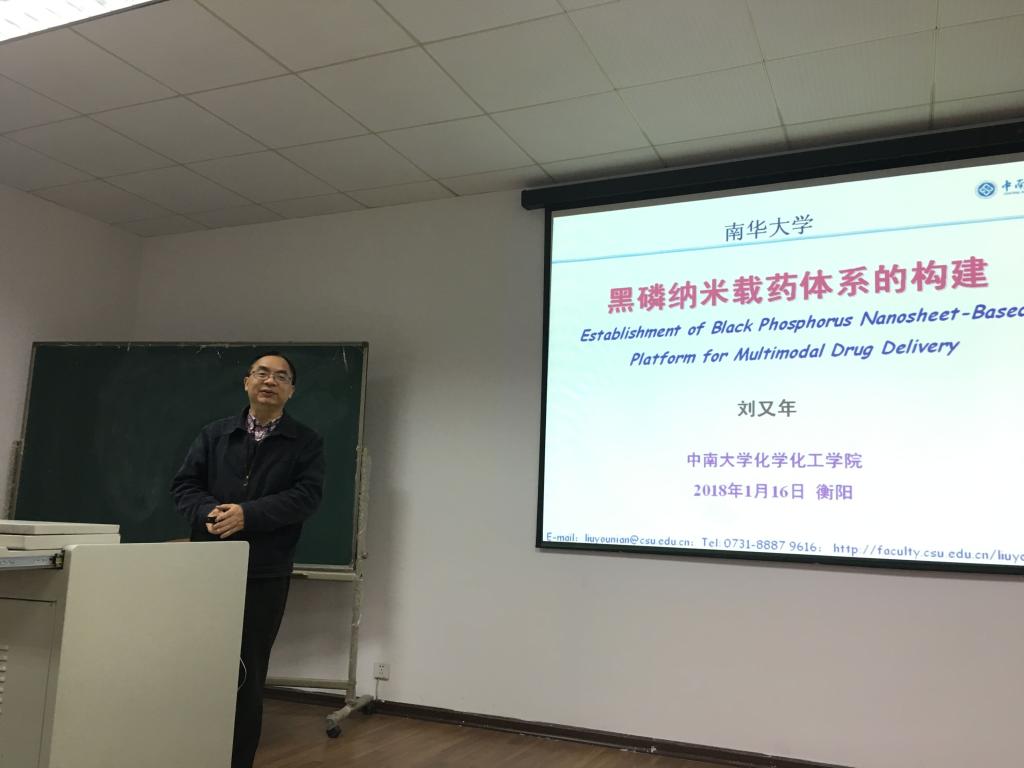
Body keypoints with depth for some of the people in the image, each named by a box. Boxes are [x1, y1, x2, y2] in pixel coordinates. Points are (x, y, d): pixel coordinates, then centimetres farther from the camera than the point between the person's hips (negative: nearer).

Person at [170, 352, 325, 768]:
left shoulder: (306, 442, 3)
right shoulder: (214, 434, 11)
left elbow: (307, 495, -9)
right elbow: (183, 484, 6)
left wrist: (248, 514, -19)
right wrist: (208, 513, -15)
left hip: (265, 574, -2)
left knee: (248, 675, 6)